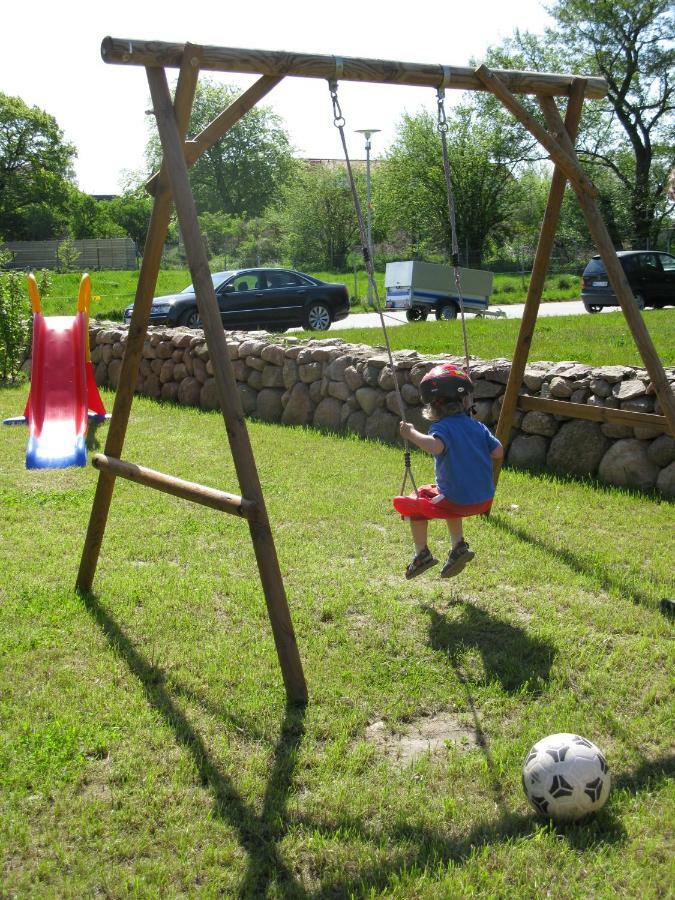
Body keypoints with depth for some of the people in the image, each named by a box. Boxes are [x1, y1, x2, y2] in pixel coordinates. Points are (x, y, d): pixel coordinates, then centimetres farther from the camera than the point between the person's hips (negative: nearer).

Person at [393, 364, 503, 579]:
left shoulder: (442, 427, -16)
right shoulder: (478, 426, 3)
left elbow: (435, 446, -38)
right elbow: (498, 452, 2)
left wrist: (411, 433, -24)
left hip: (458, 502, -6)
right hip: (485, 500, 6)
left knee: (415, 505, 16)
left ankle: (422, 554, 16)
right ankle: (458, 547, 29)